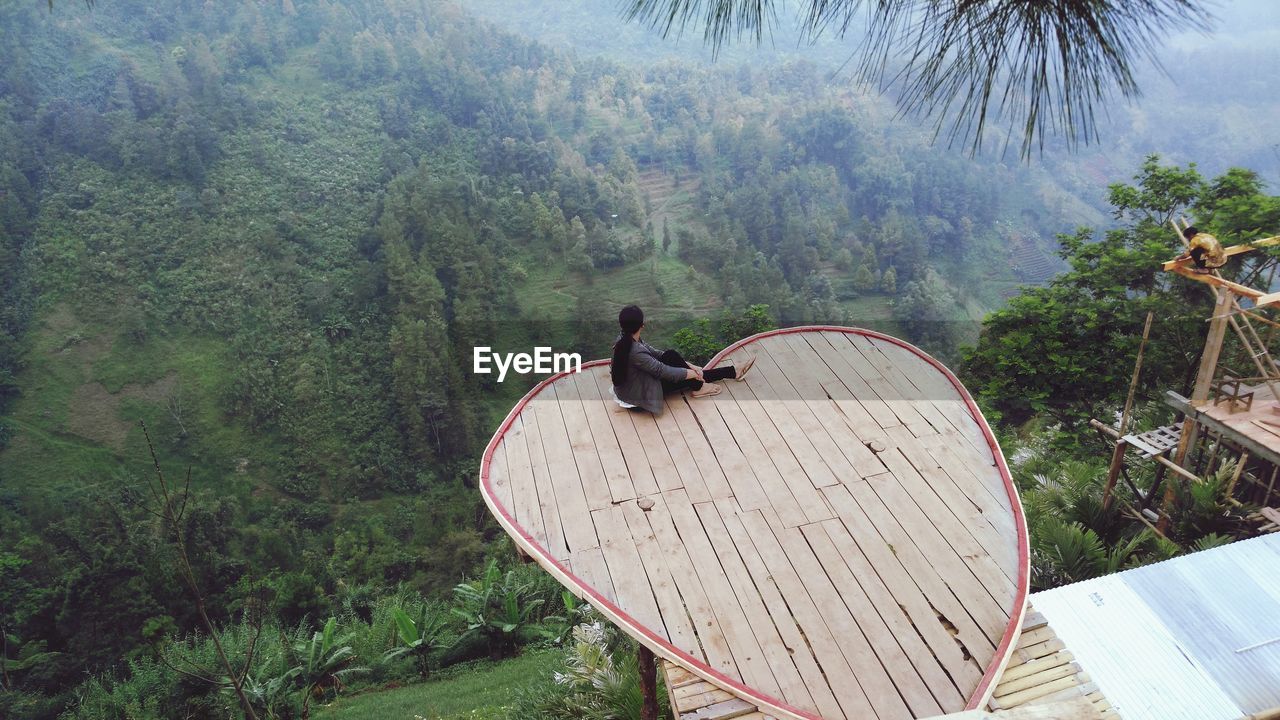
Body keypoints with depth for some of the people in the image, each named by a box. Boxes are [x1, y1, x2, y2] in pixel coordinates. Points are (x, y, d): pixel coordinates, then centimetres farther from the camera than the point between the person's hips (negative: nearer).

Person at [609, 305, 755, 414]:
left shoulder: (625, 339, -5)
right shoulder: (635, 352, -33)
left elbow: (654, 353, 2)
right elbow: (662, 371, -24)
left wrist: (689, 366, 2)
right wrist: (690, 373, -10)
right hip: (636, 393, -8)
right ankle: (698, 387, 7)